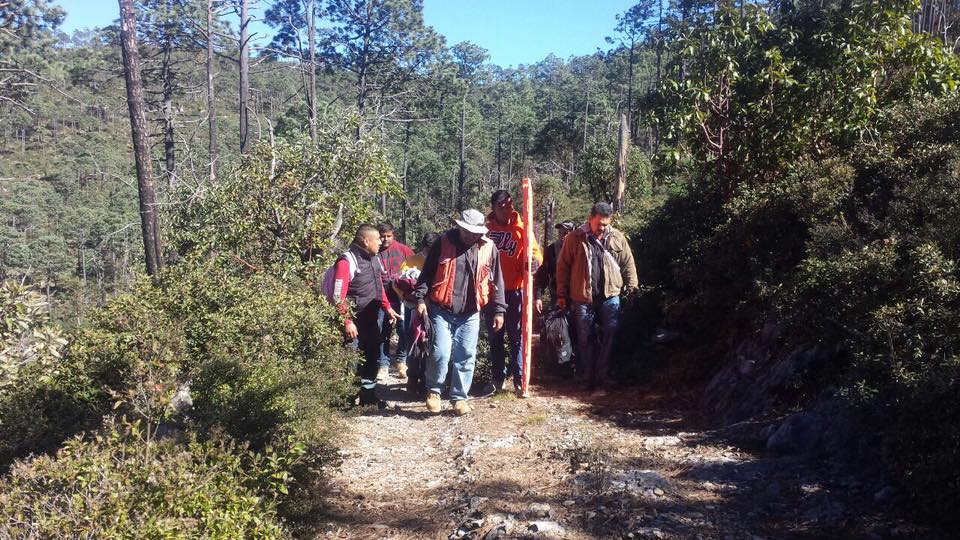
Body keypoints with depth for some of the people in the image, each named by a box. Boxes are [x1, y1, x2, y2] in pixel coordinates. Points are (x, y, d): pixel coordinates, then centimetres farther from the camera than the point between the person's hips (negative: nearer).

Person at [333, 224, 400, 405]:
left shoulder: (374, 259, 11)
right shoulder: (346, 261, -16)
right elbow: (338, 297, -18)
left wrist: (387, 308, 14)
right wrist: (347, 322, -21)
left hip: (372, 320, 8)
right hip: (354, 322, -8)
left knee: (373, 356, 15)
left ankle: (369, 394, 28)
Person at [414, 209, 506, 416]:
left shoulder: (489, 248, 1)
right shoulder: (443, 243, -1)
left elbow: (496, 282, 7)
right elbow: (426, 273, 3)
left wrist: (498, 310, 5)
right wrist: (420, 298, -5)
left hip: (470, 315, 2)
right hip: (441, 311, -1)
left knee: (465, 356, 4)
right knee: (440, 353, -9)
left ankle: (459, 397, 19)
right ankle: (433, 390, 16)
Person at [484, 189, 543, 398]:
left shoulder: (522, 229, -1)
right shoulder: (485, 228, 5)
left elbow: (536, 253, -7)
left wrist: (534, 260, -30)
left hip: (514, 291, -2)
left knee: (516, 337, 3)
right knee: (494, 337, 11)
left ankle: (519, 380, 9)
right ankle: (497, 378, 22)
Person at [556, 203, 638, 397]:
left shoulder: (617, 238, 4)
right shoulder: (575, 238, -2)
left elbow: (628, 265, 9)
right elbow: (563, 267, 1)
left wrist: (631, 290, 4)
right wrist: (562, 295, 1)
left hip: (610, 296, 1)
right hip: (583, 298, -1)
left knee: (609, 337, 0)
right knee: (585, 340, 6)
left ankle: (601, 379, 10)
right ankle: (589, 381, 17)